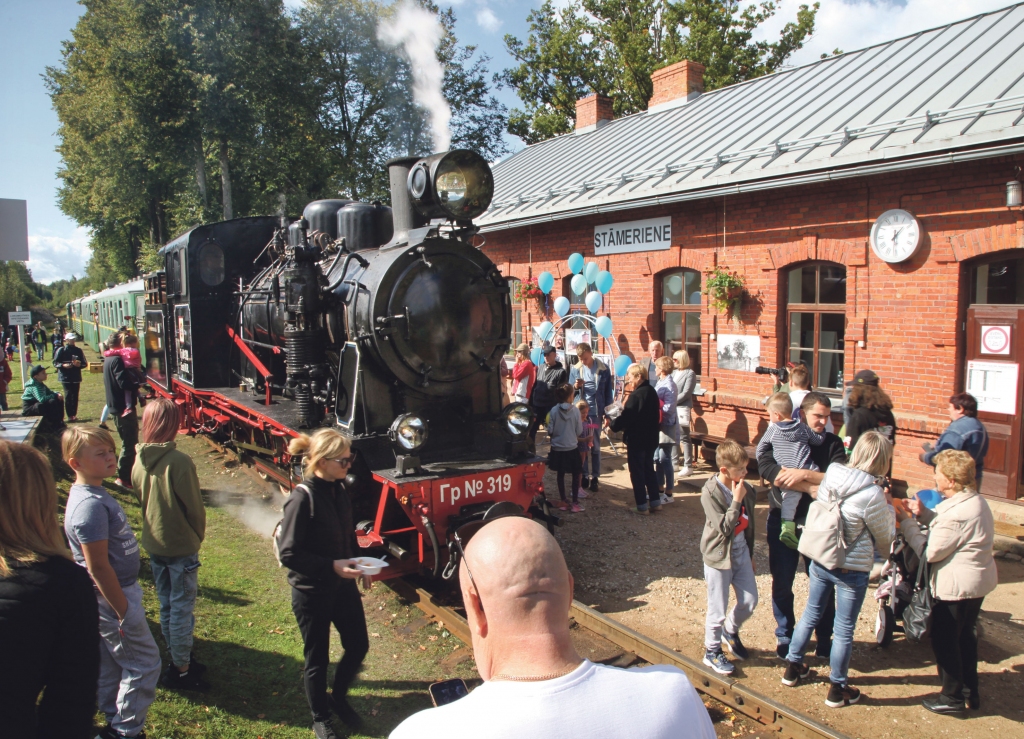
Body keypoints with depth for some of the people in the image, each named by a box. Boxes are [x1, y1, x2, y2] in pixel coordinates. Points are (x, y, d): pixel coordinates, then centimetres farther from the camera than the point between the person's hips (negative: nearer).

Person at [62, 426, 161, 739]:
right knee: (144, 664, 4)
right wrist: (124, 612, -19)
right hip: (111, 597, -9)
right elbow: (98, 567, -25)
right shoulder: (90, 505, -27)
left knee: (109, 665, 21)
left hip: (113, 594, 9)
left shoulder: (95, 493, 3)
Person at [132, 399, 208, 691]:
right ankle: (181, 670, 14)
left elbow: (140, 499, 7)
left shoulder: (139, 460, -3)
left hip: (153, 544, 7)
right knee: (182, 608, 5)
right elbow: (194, 506, -16)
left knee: (166, 606, 19)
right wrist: (197, 536, 2)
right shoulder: (179, 461, -23)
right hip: (181, 546, -7)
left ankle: (177, 660, 33)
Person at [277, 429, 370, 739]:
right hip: (311, 593, -6)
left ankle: (338, 698, 42)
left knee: (358, 646, 16)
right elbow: (289, 554, -22)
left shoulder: (340, 491, -1)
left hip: (343, 586, 6)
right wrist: (331, 566, -26)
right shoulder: (302, 499, -23)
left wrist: (358, 564, 2)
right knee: (317, 659, 12)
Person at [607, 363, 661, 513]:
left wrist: (611, 423, -5)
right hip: (650, 439, 9)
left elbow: (625, 418, -23)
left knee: (637, 472, 2)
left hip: (636, 440, -9)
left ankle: (642, 505, 7)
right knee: (649, 469, 18)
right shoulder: (652, 392, 7)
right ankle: (655, 501, 23)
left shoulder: (636, 395, -22)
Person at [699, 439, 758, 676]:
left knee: (749, 602, 12)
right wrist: (737, 501, -26)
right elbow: (724, 527, -24)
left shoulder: (745, 489, -3)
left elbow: (748, 523, 9)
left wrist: (750, 554, 18)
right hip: (719, 556, -5)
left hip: (741, 552, 6)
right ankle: (712, 651, 25)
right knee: (718, 609, 5)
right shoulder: (711, 492, -20)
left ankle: (730, 632, 40)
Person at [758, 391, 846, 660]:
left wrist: (804, 474, -26)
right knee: (782, 583, 10)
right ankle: (785, 636, 28)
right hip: (783, 520, 0)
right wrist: (812, 487, -22)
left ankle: (824, 639, 26)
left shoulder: (833, 443, 2)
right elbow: (766, 468, -20)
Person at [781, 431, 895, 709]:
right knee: (844, 629, 11)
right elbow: (885, 540, -10)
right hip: (852, 569, -5)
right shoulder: (873, 495, -24)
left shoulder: (830, 477, -7)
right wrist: (889, 507, 7)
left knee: (810, 614, 23)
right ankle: (837, 689, 27)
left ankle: (793, 667, 38)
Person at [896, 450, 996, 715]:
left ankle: (952, 697, 18)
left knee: (944, 640, 6)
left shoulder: (957, 512, -28)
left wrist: (906, 522, -14)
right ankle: (970, 692, 35)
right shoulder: (977, 502, 4)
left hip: (957, 585, -10)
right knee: (965, 636, 22)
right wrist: (924, 514, -1)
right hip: (978, 580, 10)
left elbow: (930, 551, -23)